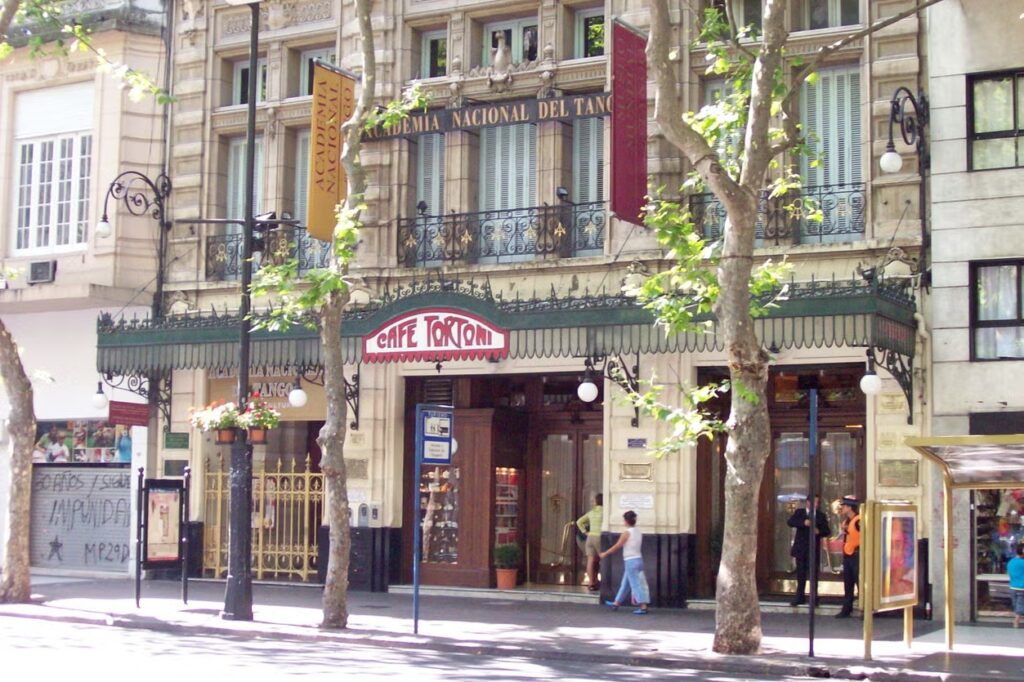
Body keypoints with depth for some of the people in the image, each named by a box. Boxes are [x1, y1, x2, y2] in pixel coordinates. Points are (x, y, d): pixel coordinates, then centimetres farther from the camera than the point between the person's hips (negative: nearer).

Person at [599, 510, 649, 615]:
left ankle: (643, 607, -9)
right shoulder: (639, 533, 8)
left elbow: (617, 546, -9)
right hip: (638, 559, 8)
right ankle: (616, 603, 27)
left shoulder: (627, 532, -13)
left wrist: (605, 553, 1)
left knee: (636, 584, -7)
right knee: (625, 583, 17)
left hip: (630, 561, -8)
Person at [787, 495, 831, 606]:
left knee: (813, 574, -2)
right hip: (801, 548, 0)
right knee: (801, 574, 9)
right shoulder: (799, 512, 4)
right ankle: (800, 597, 19)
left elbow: (827, 531, 4)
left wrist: (819, 531, -19)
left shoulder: (821, 515, 7)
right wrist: (803, 523, -28)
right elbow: (790, 522, -12)